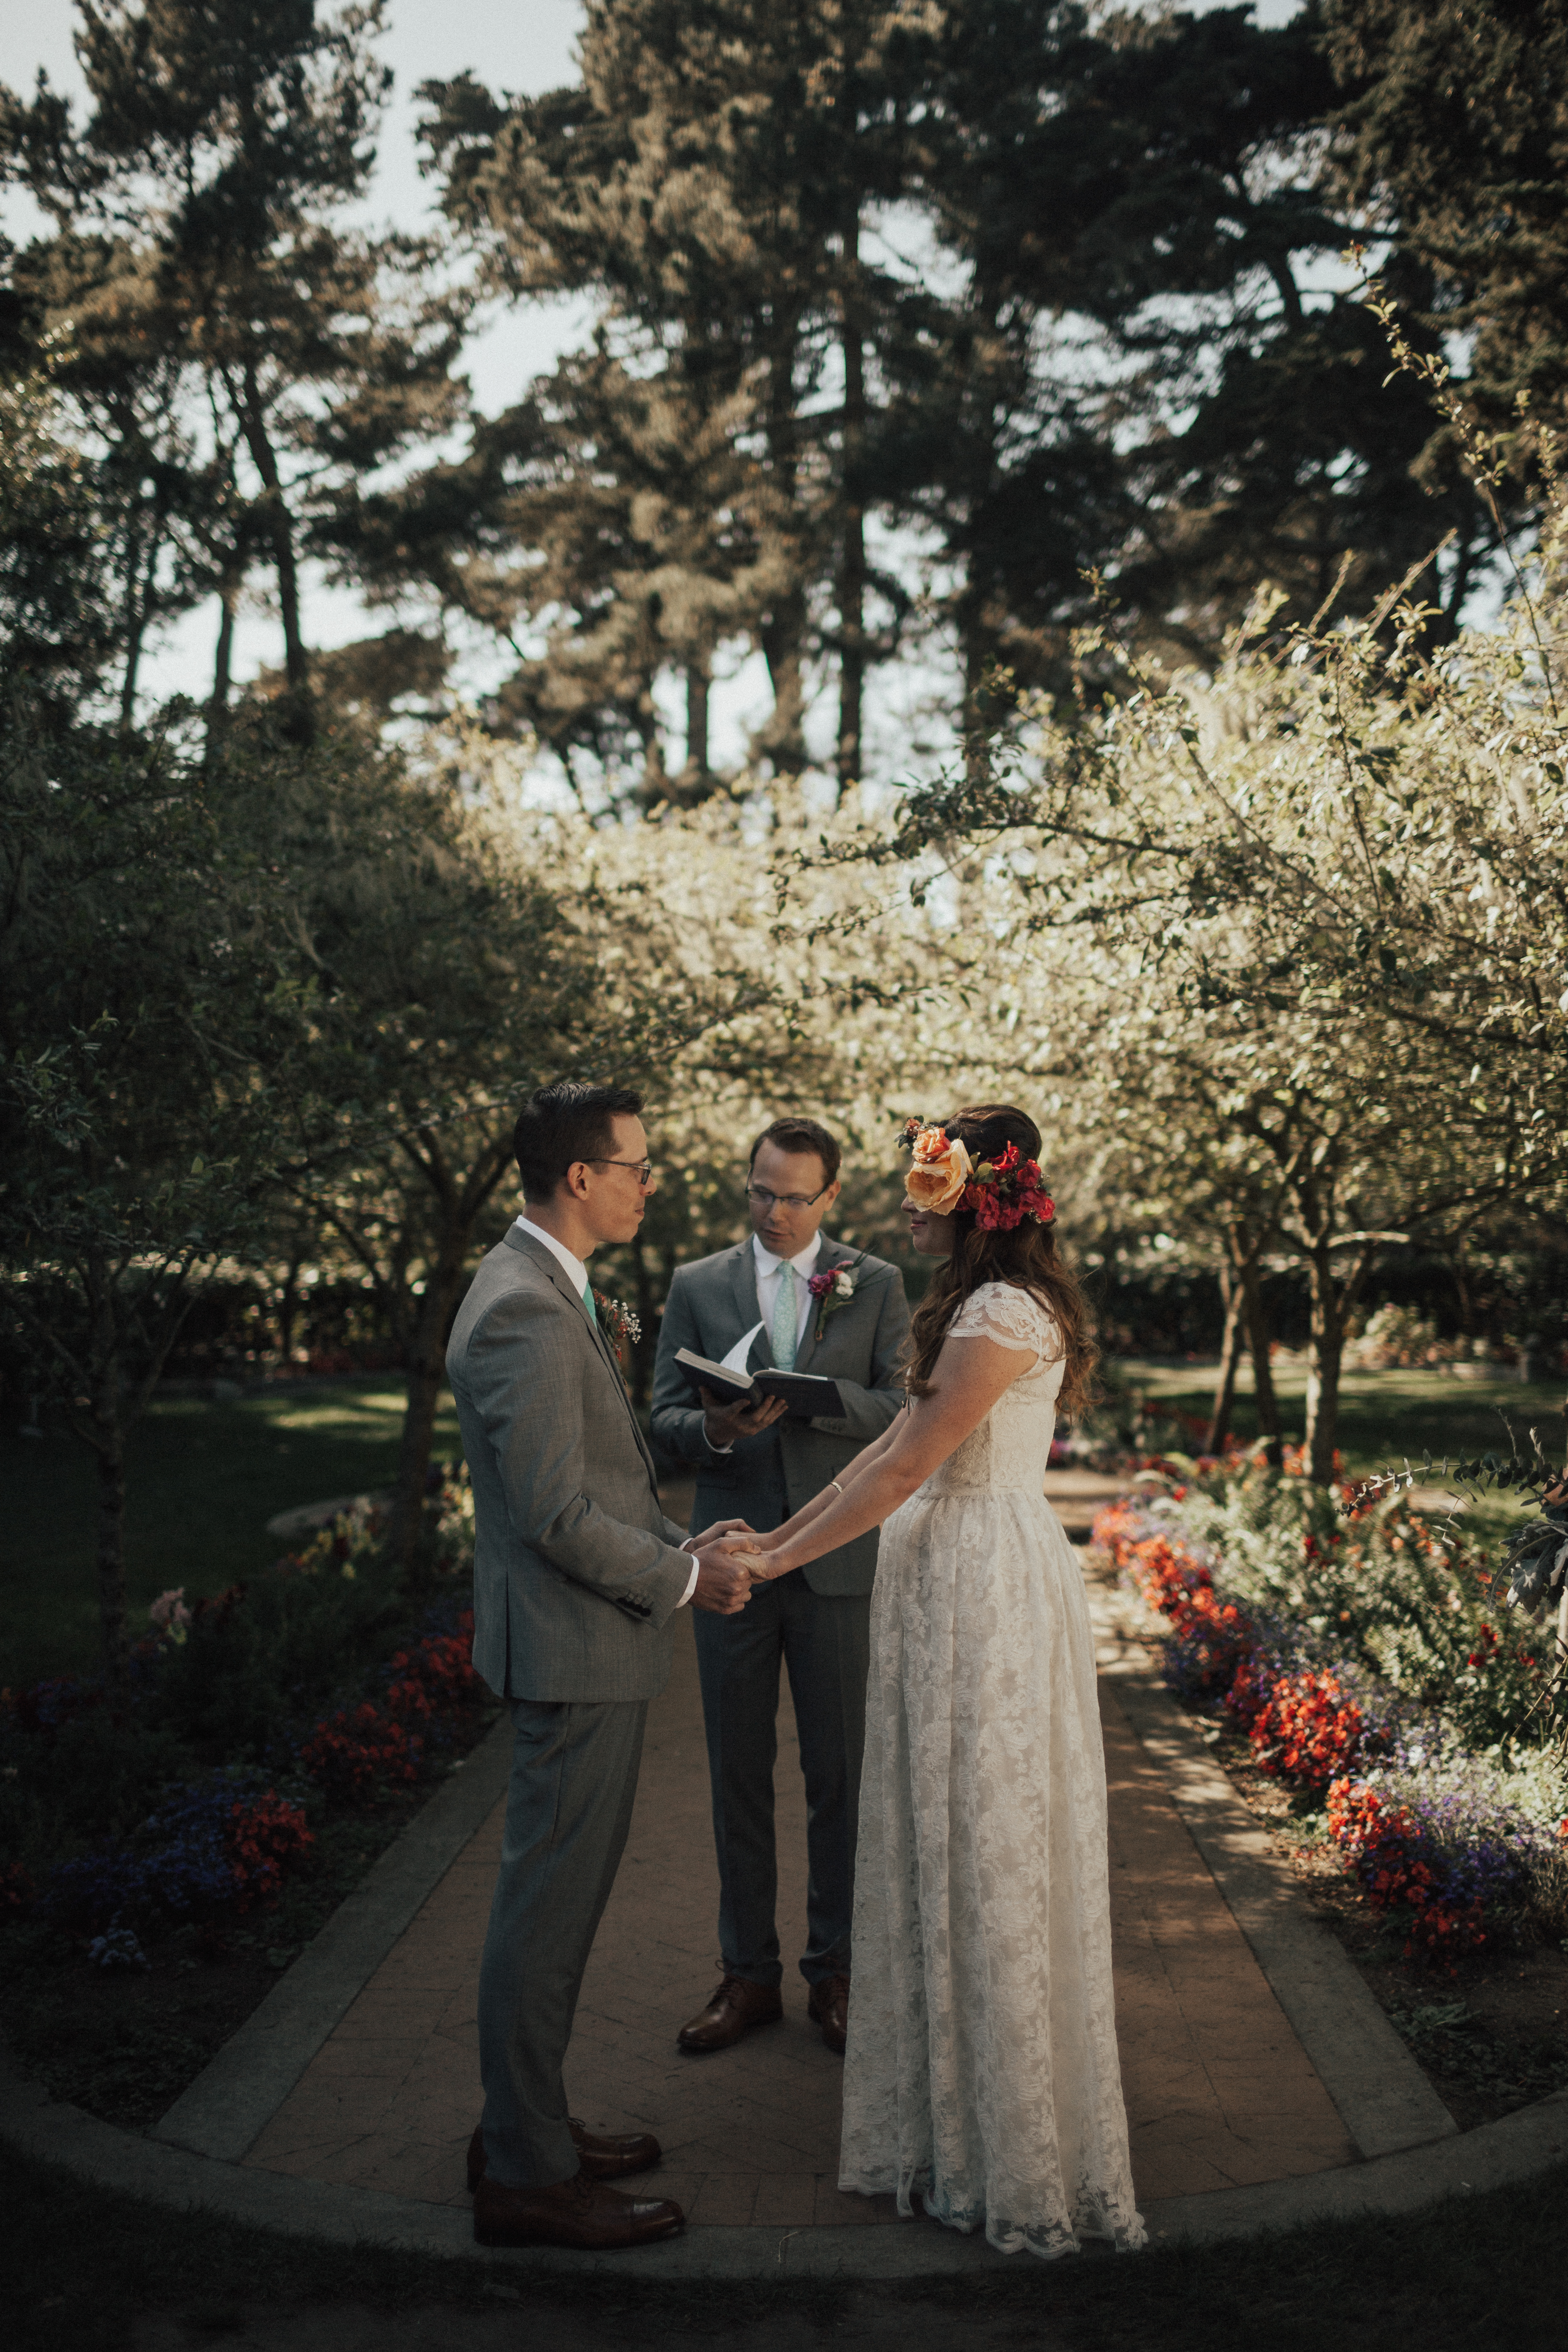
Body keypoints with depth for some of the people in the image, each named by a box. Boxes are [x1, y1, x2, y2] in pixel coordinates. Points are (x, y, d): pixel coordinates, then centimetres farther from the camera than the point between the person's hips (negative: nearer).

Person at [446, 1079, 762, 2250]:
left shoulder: (546, 1291, 12)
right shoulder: (525, 1314, -22)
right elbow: (559, 1513, -24)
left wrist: (685, 1542, 8)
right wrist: (680, 1577, -11)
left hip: (586, 1643, 11)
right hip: (575, 1649, -11)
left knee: (556, 1892, 19)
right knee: (551, 1902, 1)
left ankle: (526, 2125, 34)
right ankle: (527, 2177, 14)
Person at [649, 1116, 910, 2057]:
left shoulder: (877, 1285, 5)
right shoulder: (697, 1287, 7)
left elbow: (902, 1408, -4)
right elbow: (666, 1417, 3)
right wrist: (712, 1430, -20)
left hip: (839, 1563, -1)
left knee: (842, 1775, 7)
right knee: (739, 1775, 9)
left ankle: (837, 1971, 21)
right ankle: (749, 1974, 21)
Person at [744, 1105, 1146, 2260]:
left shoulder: (1005, 1315, -18)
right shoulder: (984, 1307, 14)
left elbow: (904, 1469, -18)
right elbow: (898, 1446, 14)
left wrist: (777, 1560, -11)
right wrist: (781, 1533, 12)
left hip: (988, 1590, -10)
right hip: (956, 1582, 10)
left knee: (989, 1853, 1)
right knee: (952, 1843, 16)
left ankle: (1013, 2152, 15)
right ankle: (960, 2110, 31)